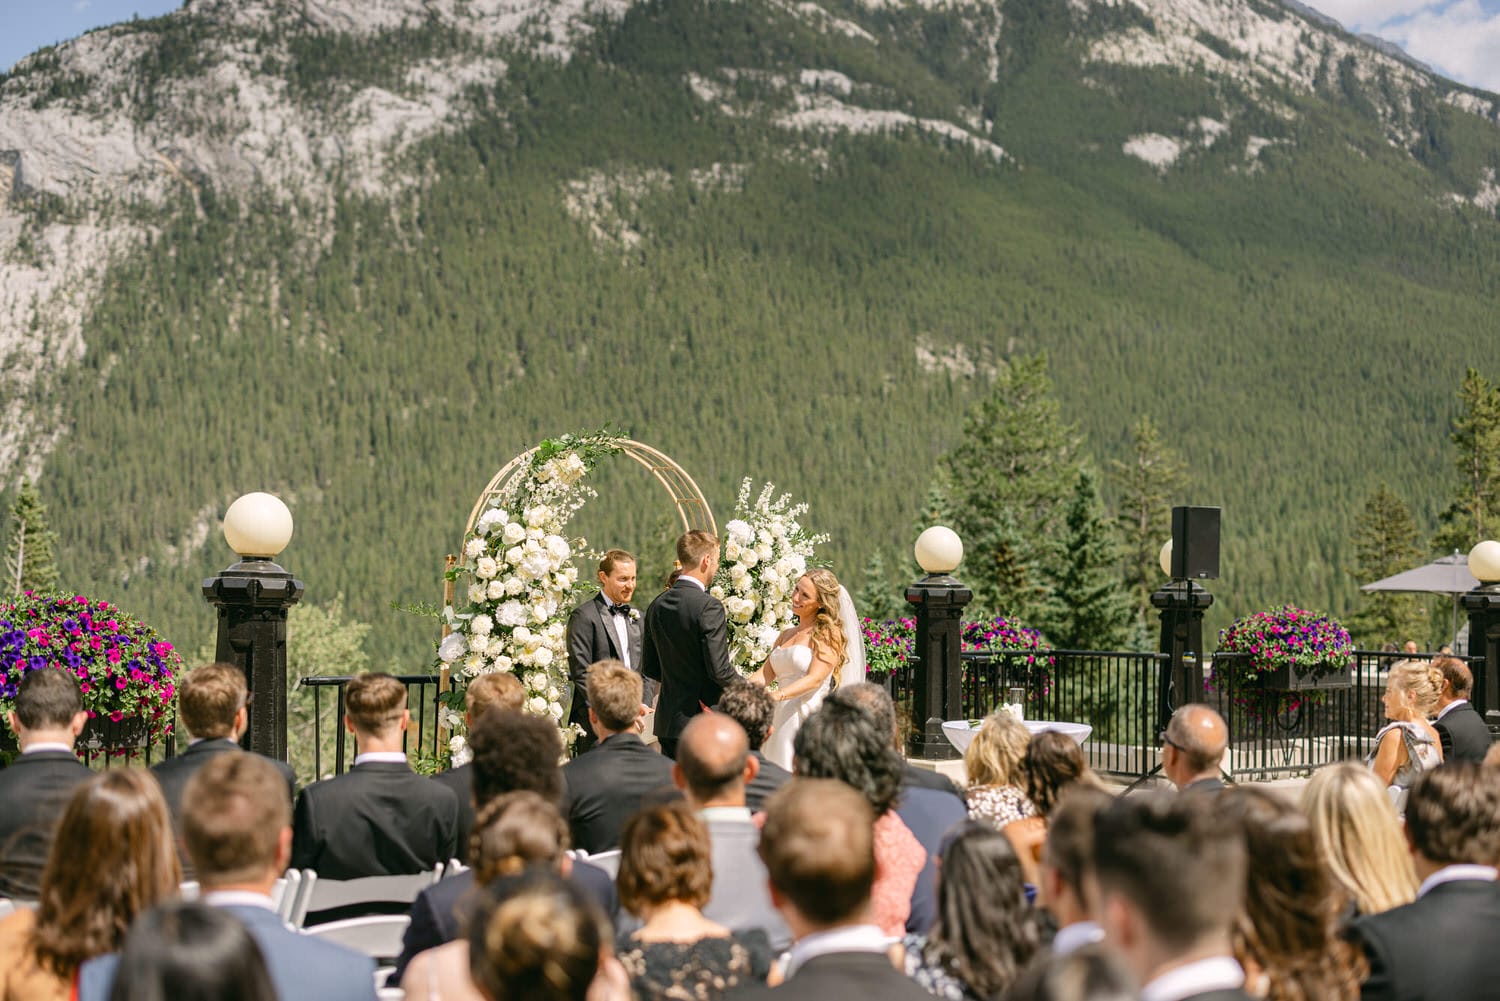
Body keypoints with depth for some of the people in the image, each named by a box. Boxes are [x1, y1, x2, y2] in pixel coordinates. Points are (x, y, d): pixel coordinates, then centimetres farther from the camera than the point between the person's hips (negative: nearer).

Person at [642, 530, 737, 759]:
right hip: (704, 720, -7)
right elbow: (719, 669, -17)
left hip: (667, 721, 7)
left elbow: (649, 667, 12)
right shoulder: (709, 607, -15)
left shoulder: (657, 605, 7)